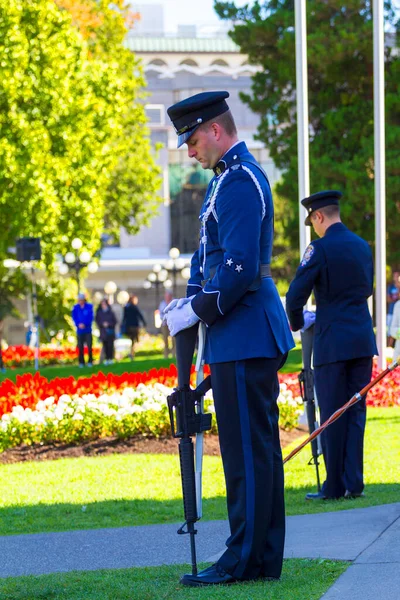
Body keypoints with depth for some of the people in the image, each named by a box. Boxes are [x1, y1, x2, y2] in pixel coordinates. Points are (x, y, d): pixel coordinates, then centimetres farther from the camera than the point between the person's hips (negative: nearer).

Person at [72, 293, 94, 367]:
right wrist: (78, 324, -15)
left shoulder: (89, 307, -4)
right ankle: (81, 362, 11)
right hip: (80, 330, 2)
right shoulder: (76, 308, 2)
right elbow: (74, 317, 2)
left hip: (88, 330, -2)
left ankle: (90, 361, 6)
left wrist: (84, 324, -17)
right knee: (80, 347, 3)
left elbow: (90, 317, -6)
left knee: (89, 346, -3)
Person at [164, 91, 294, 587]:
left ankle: (245, 559, -4)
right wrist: (190, 300, 8)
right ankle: (264, 557, 16)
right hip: (243, 337, 11)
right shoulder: (226, 178, 18)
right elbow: (208, 251, 23)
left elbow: (241, 268, -23)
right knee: (258, 448, 12)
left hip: (244, 338, -11)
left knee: (247, 448, -7)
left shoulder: (241, 182, -15)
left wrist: (198, 313, -14)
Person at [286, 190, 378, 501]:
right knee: (356, 411, 9)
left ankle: (335, 486, 3)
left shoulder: (320, 248, -11)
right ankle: (354, 483, 7)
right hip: (364, 339, 6)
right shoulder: (363, 246, 10)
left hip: (333, 342, -6)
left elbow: (295, 296, -10)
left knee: (332, 415, 0)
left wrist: (296, 324, 8)